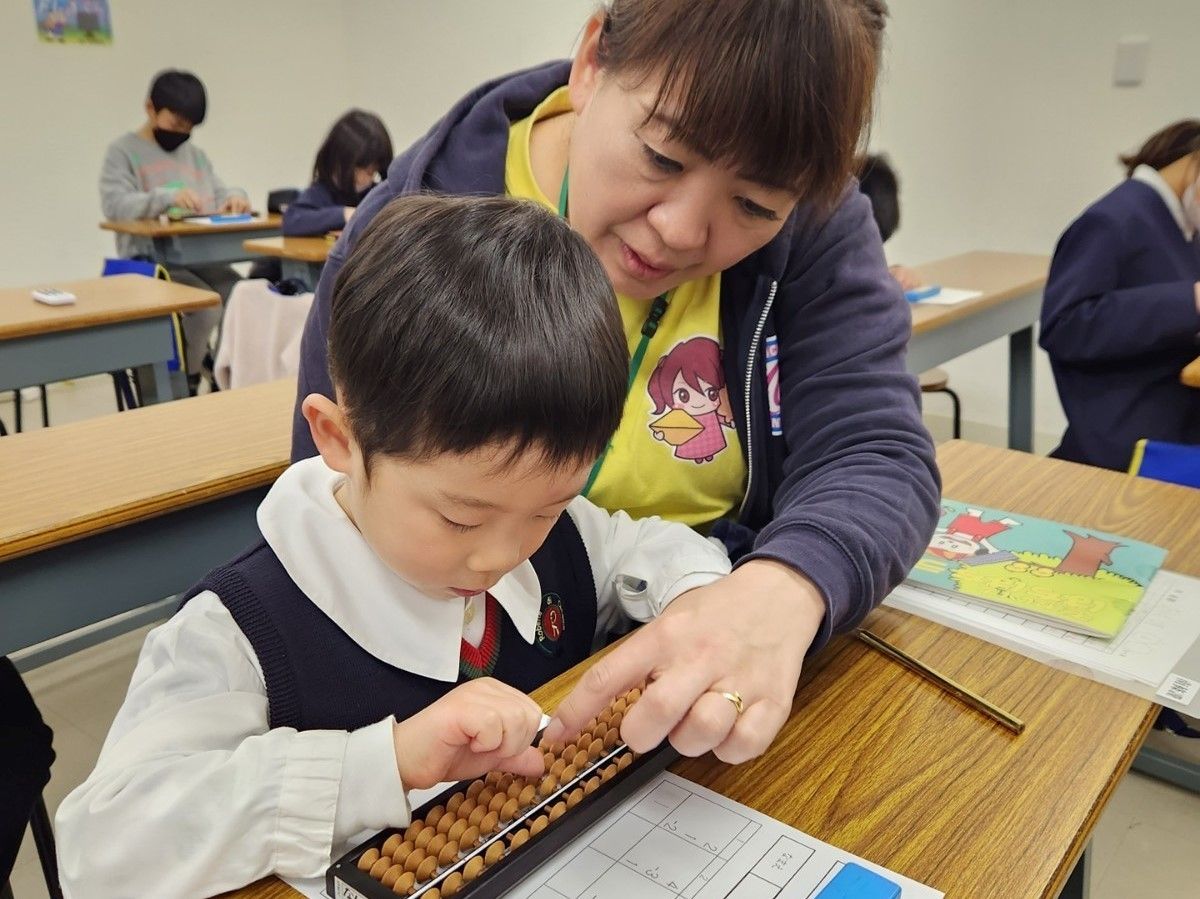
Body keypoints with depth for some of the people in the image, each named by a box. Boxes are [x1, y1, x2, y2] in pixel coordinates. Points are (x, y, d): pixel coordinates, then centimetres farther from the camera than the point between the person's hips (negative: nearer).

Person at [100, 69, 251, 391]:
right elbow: (115, 205, -11)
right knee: (207, 303, -31)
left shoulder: (196, 155, 23)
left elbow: (218, 196, 19)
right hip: (148, 260, -5)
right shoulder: (123, 151, 4)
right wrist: (167, 197, -28)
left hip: (198, 257, 5)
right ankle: (184, 385, -11)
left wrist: (234, 196, -7)